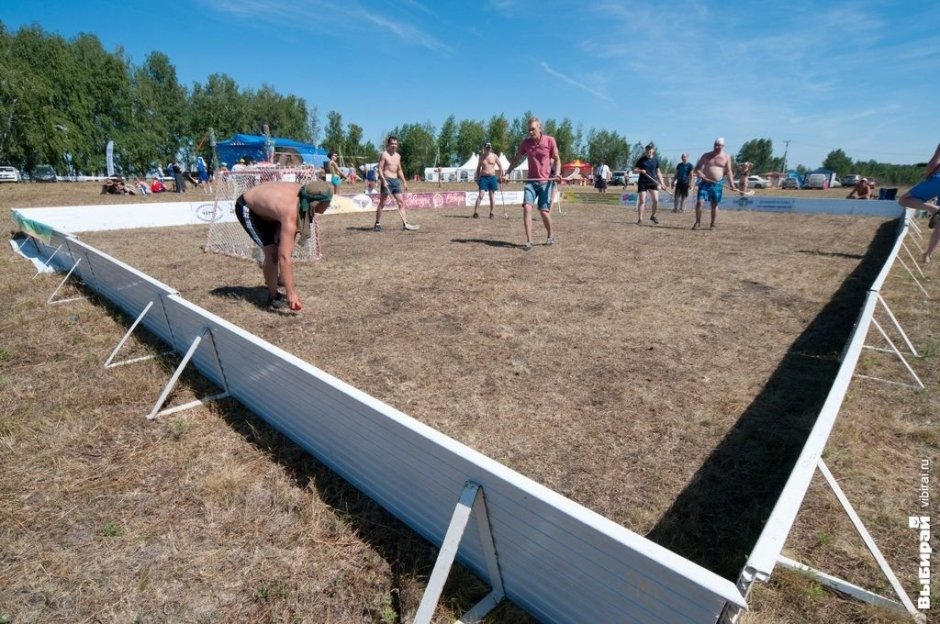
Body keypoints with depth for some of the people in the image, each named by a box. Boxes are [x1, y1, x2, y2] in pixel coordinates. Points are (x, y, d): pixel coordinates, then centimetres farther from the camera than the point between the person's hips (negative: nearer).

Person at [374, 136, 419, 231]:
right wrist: (383, 180, -21)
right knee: (382, 203, -2)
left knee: (401, 203, 2)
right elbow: (380, 169, -10)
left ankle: (405, 224, 2)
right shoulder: (384, 155, -5)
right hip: (387, 180, -7)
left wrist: (404, 182, 15)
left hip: (396, 181, 7)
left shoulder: (398, 156, 15)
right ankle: (377, 224, 6)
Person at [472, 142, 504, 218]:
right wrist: (477, 178, 6)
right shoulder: (481, 157, 7)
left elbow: (500, 166, 10)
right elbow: (478, 168, 13)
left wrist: (500, 177, 4)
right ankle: (475, 213, -12)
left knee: (492, 196, 4)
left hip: (492, 177, 1)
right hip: (483, 177, -1)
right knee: (480, 195, -11)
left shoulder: (494, 156, 4)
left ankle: (491, 213, 13)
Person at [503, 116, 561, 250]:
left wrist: (557, 173, -15)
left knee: (544, 212, -3)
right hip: (531, 181, 2)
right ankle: (528, 241, -13)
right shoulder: (525, 142, 4)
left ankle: (550, 236, 24)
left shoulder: (550, 140, -3)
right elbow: (516, 159, 12)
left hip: (546, 181, -2)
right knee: (527, 207, -16)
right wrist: (507, 173, -1)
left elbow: (557, 159, 3)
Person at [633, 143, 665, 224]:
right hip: (642, 182, -3)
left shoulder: (656, 160, 9)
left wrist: (661, 182, 10)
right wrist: (640, 171, -19)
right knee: (642, 201, -6)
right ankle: (640, 219, 0)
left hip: (653, 182, 3)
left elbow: (658, 172, 16)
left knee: (656, 200, -6)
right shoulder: (641, 160, 1)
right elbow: (634, 170, 2)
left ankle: (653, 216, 15)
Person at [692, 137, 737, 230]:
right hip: (705, 183, 0)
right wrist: (700, 174, -15)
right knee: (699, 202, -12)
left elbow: (728, 172, 4)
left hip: (717, 184, 0)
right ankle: (698, 222, 2)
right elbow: (697, 167, 7)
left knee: (714, 204, 5)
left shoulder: (726, 157, 5)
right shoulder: (706, 155, 6)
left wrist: (731, 184, -6)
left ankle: (713, 224, 15)